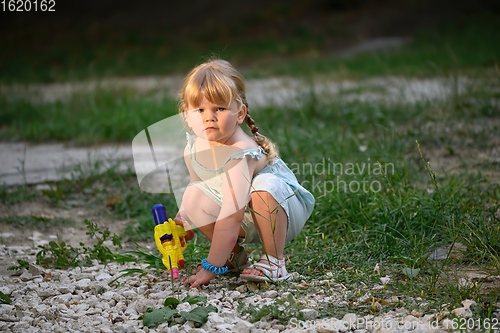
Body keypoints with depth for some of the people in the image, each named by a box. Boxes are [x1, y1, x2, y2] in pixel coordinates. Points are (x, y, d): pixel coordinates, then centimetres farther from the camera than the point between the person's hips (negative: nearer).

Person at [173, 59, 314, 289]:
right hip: (246, 221, 7)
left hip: (287, 209, -7)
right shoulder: (194, 148, -12)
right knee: (193, 198, -13)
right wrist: (183, 218, -5)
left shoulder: (239, 155, -36)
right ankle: (234, 252, 8)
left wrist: (211, 268, -39)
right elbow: (196, 182, 11)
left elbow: (230, 218, -39)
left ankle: (273, 261, -19)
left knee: (264, 188, -38)